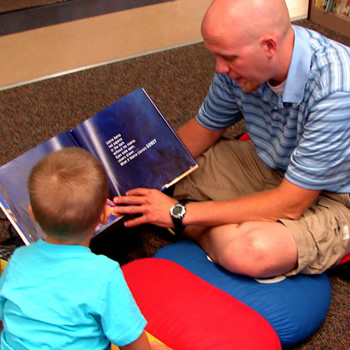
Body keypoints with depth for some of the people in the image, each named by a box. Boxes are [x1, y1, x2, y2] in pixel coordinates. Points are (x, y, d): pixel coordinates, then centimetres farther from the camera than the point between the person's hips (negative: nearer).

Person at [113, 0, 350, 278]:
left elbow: (290, 204, -30)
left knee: (251, 251, -36)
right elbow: (204, 130, 3)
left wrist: (180, 213, -28)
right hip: (265, 164, 5)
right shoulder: (239, 62, -14)